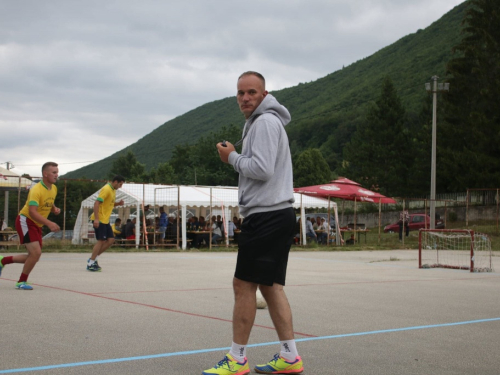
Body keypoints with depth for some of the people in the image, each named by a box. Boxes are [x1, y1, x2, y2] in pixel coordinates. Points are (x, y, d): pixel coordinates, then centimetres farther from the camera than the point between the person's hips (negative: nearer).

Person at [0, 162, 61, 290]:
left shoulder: (54, 188, 4)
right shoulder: (37, 190, -23)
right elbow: (32, 212, -32)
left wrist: (54, 209, 0)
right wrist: (49, 223, -41)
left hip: (37, 225, 9)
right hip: (25, 221, -9)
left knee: (34, 256, 9)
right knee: (36, 253, -18)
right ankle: (21, 282, 1)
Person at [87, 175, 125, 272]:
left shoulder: (113, 190, 14)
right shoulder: (106, 189, -16)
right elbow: (97, 203, -22)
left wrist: (118, 203, 5)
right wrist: (96, 218, -28)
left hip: (106, 220, 9)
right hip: (99, 220, -9)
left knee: (111, 240, 5)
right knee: (101, 241, -8)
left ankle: (93, 258, 12)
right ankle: (90, 264, -1)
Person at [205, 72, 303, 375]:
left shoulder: (265, 122, -11)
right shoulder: (261, 123, 21)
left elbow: (262, 169, -20)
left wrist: (232, 157, -7)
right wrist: (234, 158, 11)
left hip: (266, 216, -11)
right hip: (277, 214, 11)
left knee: (244, 284, -5)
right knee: (270, 285, 11)